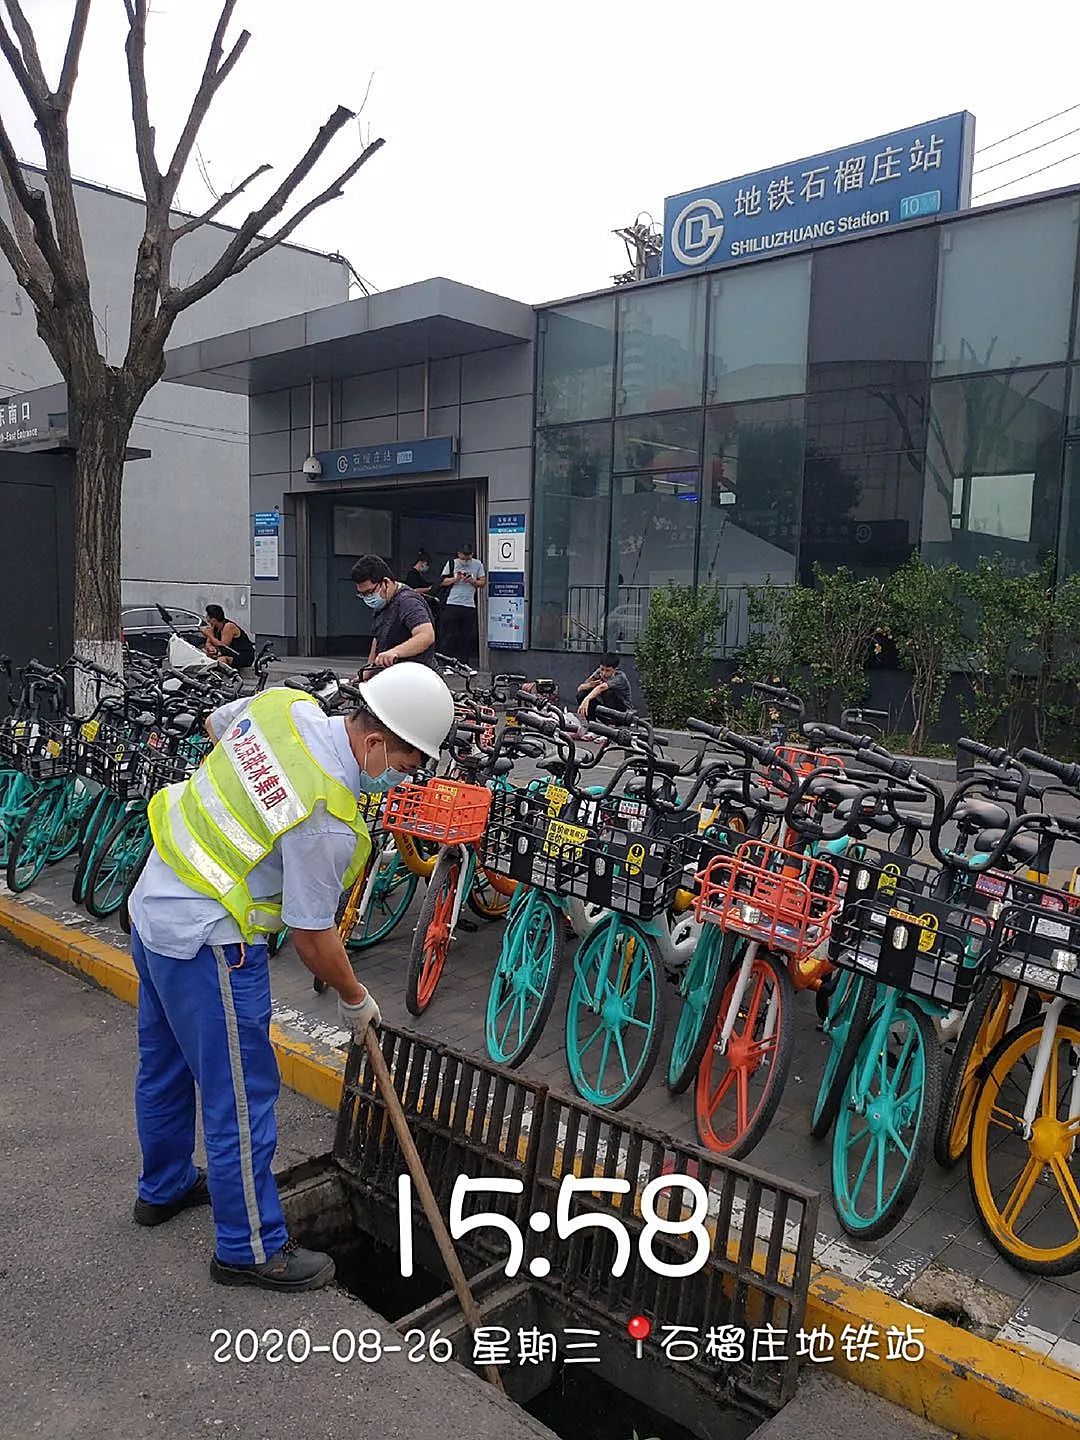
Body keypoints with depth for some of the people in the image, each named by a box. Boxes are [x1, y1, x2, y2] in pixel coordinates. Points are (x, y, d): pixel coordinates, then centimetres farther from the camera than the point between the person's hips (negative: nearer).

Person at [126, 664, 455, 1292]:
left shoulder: (283, 703, -8)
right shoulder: (327, 820, -29)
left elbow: (216, 724, 15)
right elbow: (311, 934, -18)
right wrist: (355, 998, -1)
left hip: (154, 903, 10)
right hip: (209, 942, -10)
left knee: (165, 1065, 26)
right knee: (241, 1094, 5)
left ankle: (164, 1187, 48)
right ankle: (251, 1249, 22)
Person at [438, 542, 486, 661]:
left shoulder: (477, 565, 9)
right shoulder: (451, 564, 6)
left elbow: (483, 583, 10)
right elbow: (442, 582, 6)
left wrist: (472, 581, -9)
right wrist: (456, 578, -9)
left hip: (469, 606, 1)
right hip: (452, 605, -1)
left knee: (467, 637, 3)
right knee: (449, 635, -1)